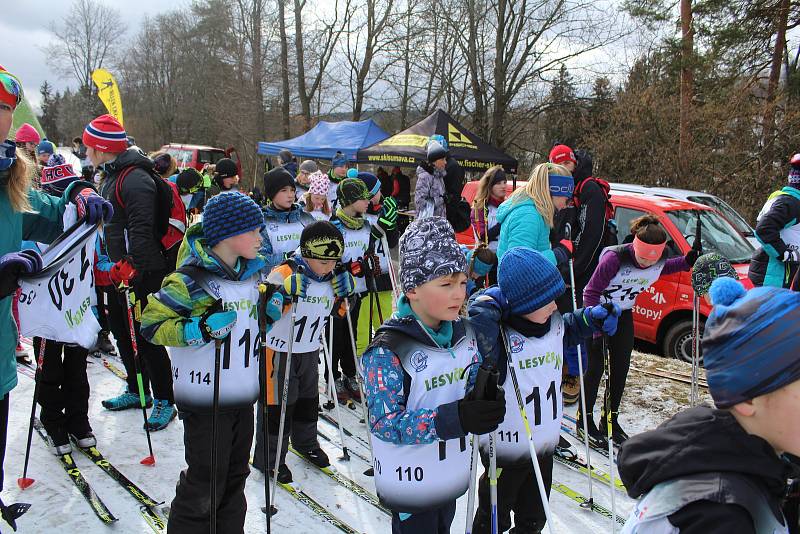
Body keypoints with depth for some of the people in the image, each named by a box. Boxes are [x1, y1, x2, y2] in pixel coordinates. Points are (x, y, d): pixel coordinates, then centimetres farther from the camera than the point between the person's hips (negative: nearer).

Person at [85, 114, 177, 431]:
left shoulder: (135, 179, -19)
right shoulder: (112, 175, 14)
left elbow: (141, 229, -27)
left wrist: (132, 266, -29)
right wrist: (117, 264, 22)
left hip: (142, 273, -11)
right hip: (121, 270, 11)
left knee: (145, 337, -4)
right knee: (121, 330, 19)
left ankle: (165, 401, 9)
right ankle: (137, 391, 35)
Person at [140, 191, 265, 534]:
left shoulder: (251, 272, 5)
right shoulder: (191, 279, -19)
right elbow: (151, 323, -17)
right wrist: (201, 329, -28)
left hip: (243, 397, 7)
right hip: (204, 400, -7)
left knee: (235, 476, 20)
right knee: (205, 482, 3)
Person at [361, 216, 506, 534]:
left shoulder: (464, 332, -3)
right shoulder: (387, 350, -25)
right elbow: (384, 423, -26)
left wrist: (483, 402, -16)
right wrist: (454, 418, -35)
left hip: (450, 471, 7)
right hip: (411, 482, -6)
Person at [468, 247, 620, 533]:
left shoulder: (554, 323, -4)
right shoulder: (497, 336, -28)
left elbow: (568, 330, 20)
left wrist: (592, 318, 3)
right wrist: (488, 303, -38)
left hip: (545, 445, 7)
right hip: (506, 448, -7)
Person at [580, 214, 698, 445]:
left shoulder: (661, 258, -16)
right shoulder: (615, 258, -32)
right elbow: (591, 292, -24)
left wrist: (687, 261, -4)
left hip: (624, 314, 6)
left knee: (621, 368, 7)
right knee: (595, 368, -2)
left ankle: (610, 420, 22)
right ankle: (584, 420, 12)